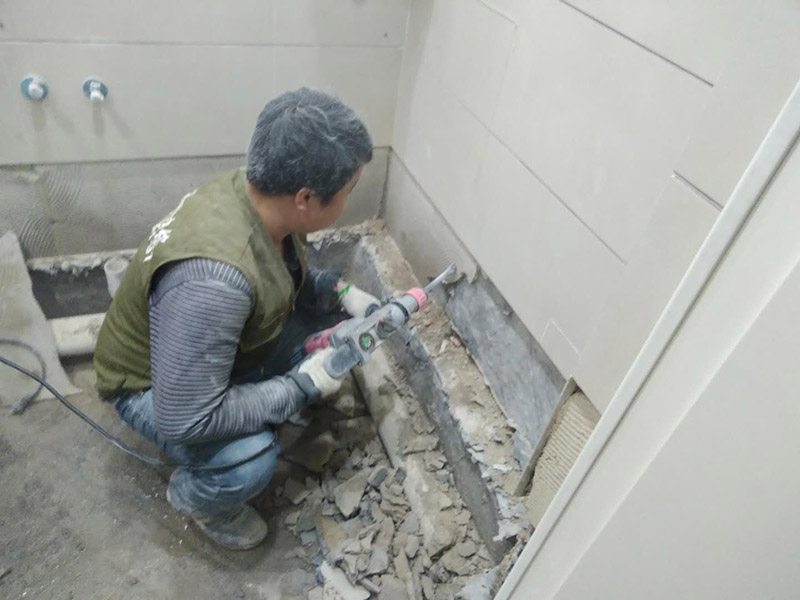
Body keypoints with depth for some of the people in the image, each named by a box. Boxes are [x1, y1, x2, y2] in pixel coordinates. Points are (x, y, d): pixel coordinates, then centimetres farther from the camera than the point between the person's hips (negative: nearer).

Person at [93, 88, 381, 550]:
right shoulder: (213, 280, -43)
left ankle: (273, 409, 19)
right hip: (153, 384, -7)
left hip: (229, 349, 8)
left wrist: (340, 293, -14)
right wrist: (303, 386, -29)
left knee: (328, 314, 1)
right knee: (251, 460, -30)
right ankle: (193, 495, 6)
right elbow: (184, 421, -37)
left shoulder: (262, 195, -17)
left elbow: (290, 279, 4)